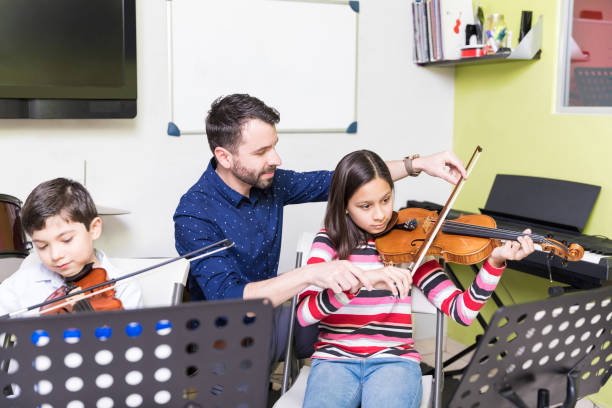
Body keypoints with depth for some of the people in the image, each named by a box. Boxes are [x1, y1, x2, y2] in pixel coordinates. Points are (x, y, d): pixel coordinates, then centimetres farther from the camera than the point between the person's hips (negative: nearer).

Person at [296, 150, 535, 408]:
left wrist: (495, 262, -17)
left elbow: (461, 312, -3)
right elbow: (304, 314, -13)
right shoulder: (329, 241, 3)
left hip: (395, 360, 0)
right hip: (334, 358, 0)